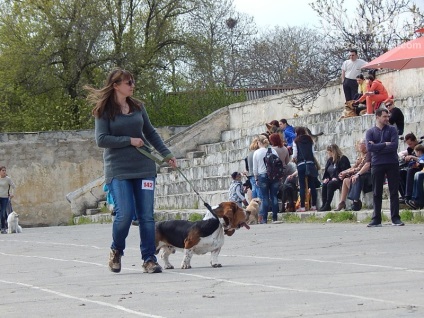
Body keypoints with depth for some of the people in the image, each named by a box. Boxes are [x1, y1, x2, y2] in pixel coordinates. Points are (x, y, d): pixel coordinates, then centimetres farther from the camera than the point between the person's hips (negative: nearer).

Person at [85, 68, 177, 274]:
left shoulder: (138, 107, 10)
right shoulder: (104, 111, -3)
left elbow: (150, 133, 21)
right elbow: (101, 139, -11)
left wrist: (166, 154, 16)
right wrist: (129, 141, -12)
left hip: (144, 167, 4)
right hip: (118, 170, -4)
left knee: (146, 215, -1)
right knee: (125, 214, -12)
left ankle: (149, 259, 3)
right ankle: (116, 251, 14)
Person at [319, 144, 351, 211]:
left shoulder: (343, 159, -8)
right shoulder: (330, 160, 17)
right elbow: (326, 171, 20)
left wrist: (336, 178, -23)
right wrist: (325, 178, -1)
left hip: (340, 180, -7)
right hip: (332, 180, 7)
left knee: (330, 184, -33)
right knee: (324, 185, -24)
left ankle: (327, 205, -33)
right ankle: (324, 205, -29)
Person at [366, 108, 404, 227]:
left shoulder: (392, 130, 6)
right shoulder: (370, 132, 7)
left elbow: (394, 146, -9)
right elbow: (370, 148, -9)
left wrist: (377, 148, -8)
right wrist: (385, 144, -10)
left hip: (392, 164, 0)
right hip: (377, 165, 0)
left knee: (394, 191, 0)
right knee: (377, 193, 3)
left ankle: (395, 218, 3)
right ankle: (376, 219, 7)